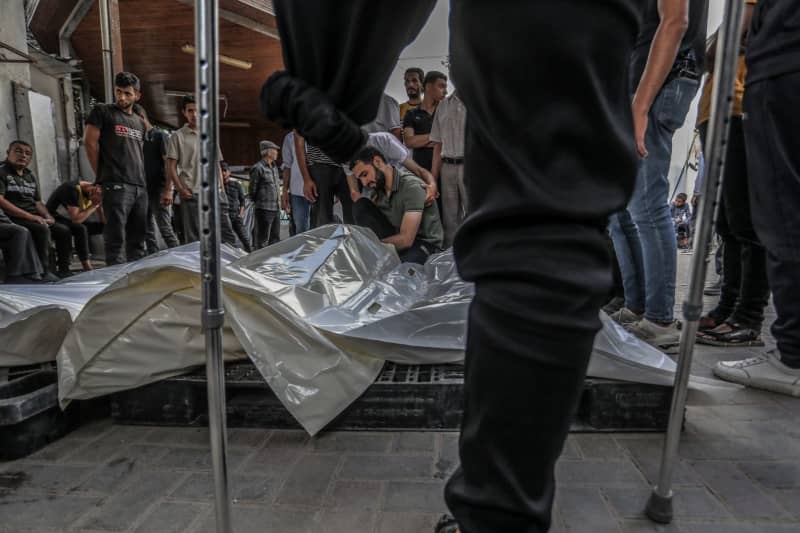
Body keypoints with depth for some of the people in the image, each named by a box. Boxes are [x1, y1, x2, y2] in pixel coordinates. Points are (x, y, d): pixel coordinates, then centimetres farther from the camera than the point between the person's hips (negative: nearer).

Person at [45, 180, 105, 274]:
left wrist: (99, 205, -18)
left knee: (102, 227, -15)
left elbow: (104, 222, -5)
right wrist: (94, 206, -25)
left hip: (70, 221, 7)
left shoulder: (93, 194, -3)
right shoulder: (73, 189, -24)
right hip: (54, 219, -7)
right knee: (80, 228, -35)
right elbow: (76, 219, -31)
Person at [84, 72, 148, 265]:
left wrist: (142, 180, 11)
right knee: (116, 239, -9)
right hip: (116, 185, -5)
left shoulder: (140, 122, 22)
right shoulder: (102, 111, 6)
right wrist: (102, 175, -1)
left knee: (137, 239, 8)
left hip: (140, 187, 6)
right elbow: (90, 142, 0)